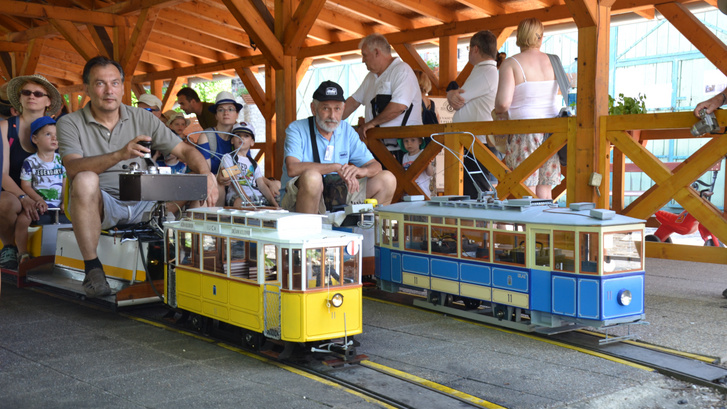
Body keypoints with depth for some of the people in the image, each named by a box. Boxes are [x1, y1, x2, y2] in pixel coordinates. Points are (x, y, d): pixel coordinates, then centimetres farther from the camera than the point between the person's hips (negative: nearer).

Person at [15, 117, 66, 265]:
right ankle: (22, 253, -10)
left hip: (58, 203, 3)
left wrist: (65, 201, -5)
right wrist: (39, 200, -16)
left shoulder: (61, 160, 10)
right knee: (22, 219, -29)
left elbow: (66, 182, 10)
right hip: (37, 202, -2)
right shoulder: (30, 162, 1)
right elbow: (25, 185, -2)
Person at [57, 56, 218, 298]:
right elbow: (73, 167, -19)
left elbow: (185, 150, 6)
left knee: (205, 188, -14)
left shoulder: (141, 118, 10)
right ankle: (92, 269, -24)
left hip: (142, 202, 3)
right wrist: (120, 155, -35)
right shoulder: (70, 124, 0)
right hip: (99, 204, -3)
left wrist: (206, 174, -17)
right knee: (85, 180, -37)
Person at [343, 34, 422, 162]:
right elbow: (353, 102, 28)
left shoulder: (401, 70, -8)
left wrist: (372, 123, -14)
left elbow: (399, 106, -22)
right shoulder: (371, 77, 22)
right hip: (378, 148, 8)